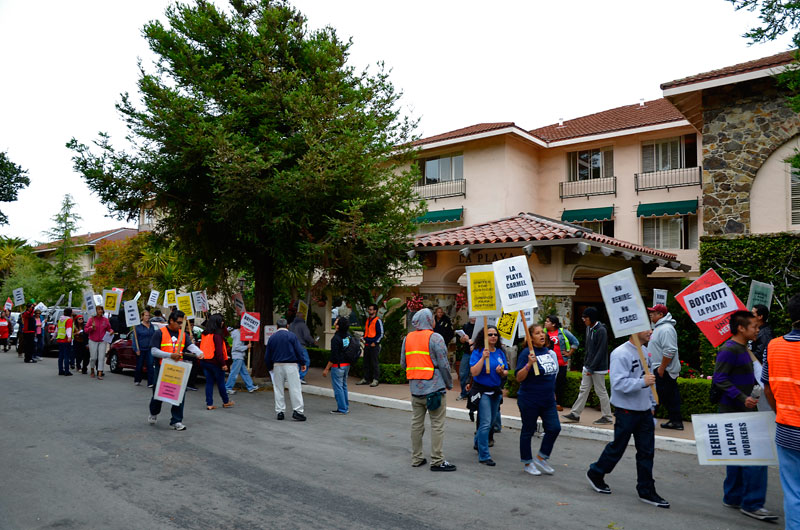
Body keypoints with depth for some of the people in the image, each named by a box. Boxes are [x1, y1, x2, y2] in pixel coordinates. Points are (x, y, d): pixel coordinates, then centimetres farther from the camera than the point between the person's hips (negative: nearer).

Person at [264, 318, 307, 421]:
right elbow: (299, 350, -7)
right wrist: (302, 363, 3)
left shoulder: (272, 338, 8)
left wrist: (270, 368, 22)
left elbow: (267, 355, 11)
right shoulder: (291, 335, -4)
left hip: (277, 365, 4)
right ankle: (297, 411, -6)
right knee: (295, 388, -2)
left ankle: (280, 412, 13)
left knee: (278, 389, 12)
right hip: (291, 365, -4)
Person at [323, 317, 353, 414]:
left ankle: (342, 409, 3)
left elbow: (334, 356, -19)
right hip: (347, 365, 8)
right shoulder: (348, 336, 1)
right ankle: (346, 407, 24)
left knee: (338, 387, 0)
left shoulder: (336, 339, -20)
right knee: (344, 386, 18)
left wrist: (326, 369, -13)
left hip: (338, 366, -8)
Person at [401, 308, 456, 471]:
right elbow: (443, 364, -11)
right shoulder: (435, 338, -11)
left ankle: (416, 458, 22)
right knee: (437, 425, 1)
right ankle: (437, 461, 4)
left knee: (416, 423, 13)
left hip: (415, 389, 6)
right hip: (434, 388, -6)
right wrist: (449, 384, 1)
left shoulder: (407, 338, 7)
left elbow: (403, 364, 12)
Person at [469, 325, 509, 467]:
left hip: (496, 391, 7)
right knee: (485, 423, -11)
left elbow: (506, 372, 12)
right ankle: (484, 456, -1)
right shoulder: (478, 352, -10)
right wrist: (484, 357, -26)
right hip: (482, 391, -6)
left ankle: (477, 441, 45)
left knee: (492, 421, 19)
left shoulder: (500, 352, 7)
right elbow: (474, 372, -20)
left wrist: (502, 372, -11)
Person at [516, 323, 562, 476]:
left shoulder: (550, 352, 6)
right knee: (528, 431, 7)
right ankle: (527, 463, 23)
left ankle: (541, 458, 21)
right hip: (530, 400, -6)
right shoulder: (527, 353, -14)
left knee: (554, 428, 2)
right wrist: (529, 364, -31)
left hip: (548, 400, 6)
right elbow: (519, 378, -18)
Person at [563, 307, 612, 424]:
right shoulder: (589, 328, 9)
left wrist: (592, 368, -19)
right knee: (583, 389, 9)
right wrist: (586, 363, 11)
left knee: (601, 391, 2)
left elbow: (601, 351, -19)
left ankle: (607, 417, 15)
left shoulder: (601, 330, -17)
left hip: (598, 367, -8)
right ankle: (575, 414, 13)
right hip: (588, 366, 8)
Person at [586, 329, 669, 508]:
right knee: (617, 447, 6)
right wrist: (642, 382, -31)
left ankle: (646, 491, 21)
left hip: (645, 411, 8)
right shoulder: (620, 354, -19)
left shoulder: (645, 351, 9)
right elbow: (619, 383, -24)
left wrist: (652, 404, 18)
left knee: (647, 451, 10)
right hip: (627, 411, -7)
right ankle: (595, 474, 28)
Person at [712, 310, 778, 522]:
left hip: (742, 411, 10)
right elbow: (719, 379, -21)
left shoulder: (743, 349, 15)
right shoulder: (729, 350, -16)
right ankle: (752, 504, 0)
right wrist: (742, 398, -26)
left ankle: (733, 498, 24)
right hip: (734, 411, -10)